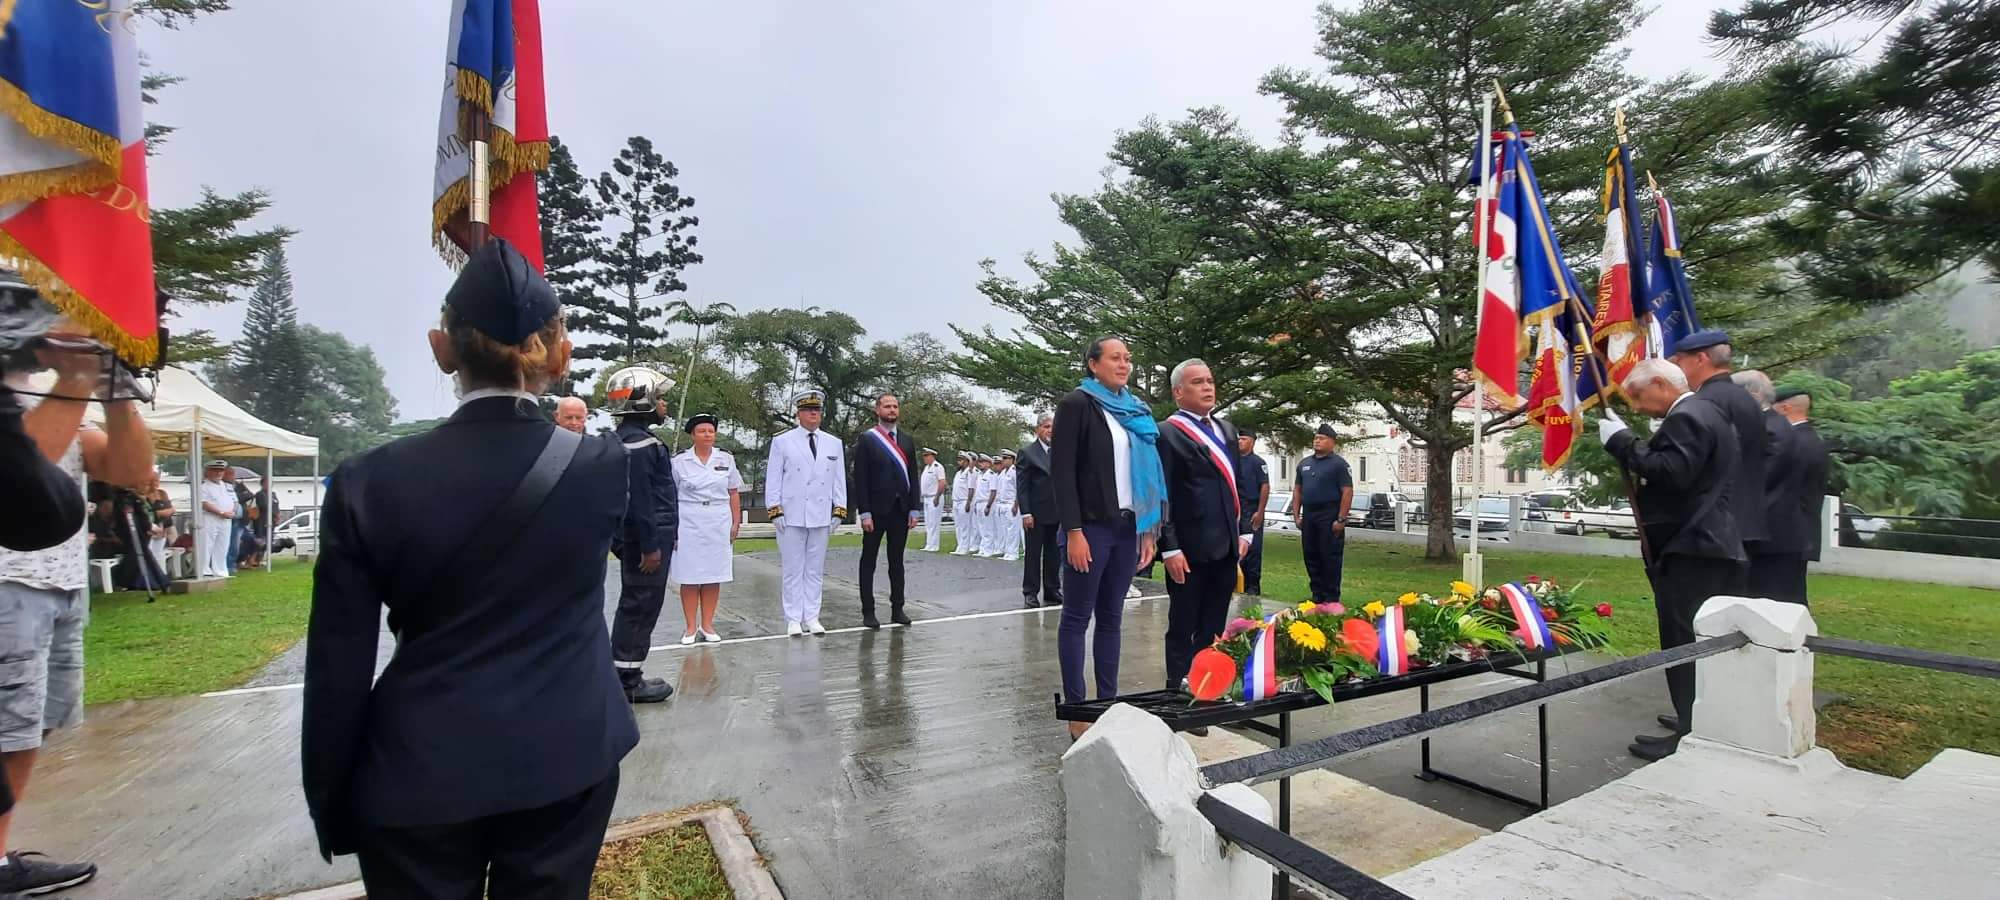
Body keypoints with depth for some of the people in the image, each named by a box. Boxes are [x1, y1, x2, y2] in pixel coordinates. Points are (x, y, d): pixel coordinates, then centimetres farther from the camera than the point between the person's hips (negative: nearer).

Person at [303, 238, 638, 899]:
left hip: (420, 776, 0)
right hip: (567, 760, 1)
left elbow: (338, 673, -7)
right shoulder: (603, 465, -12)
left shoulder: (369, 484, -13)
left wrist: (331, 809, 8)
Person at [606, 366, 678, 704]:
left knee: (635, 606, 16)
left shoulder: (624, 439, 15)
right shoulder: (639, 444, -18)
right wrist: (650, 545, -20)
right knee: (641, 607, -2)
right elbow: (639, 500, -22)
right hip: (647, 538, -11)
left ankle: (627, 674, 25)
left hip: (635, 538, 11)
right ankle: (628, 679, 6)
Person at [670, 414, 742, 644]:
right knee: (690, 577, 2)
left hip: (719, 524, 2)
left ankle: (707, 625, 15)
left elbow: (734, 493, 10)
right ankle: (691, 627, 11)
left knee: (714, 576, 5)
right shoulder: (679, 461, 2)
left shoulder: (726, 459, 6)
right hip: (689, 524, -1)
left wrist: (736, 522, 6)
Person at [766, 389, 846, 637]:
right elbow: (773, 479, 0)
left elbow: (839, 480, 10)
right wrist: (775, 512, -6)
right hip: (792, 516, -2)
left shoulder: (834, 444, 11)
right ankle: (793, 619, 10)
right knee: (793, 570, 3)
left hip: (821, 517, 3)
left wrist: (838, 512, 4)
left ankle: (812, 617, 16)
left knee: (815, 570, 8)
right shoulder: (782, 442, 3)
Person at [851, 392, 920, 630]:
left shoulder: (906, 441, 11)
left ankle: (897, 609, 18)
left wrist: (914, 509, 3)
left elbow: (912, 477, 11)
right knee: (869, 561, 5)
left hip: (900, 510, 5)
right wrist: (864, 513, -14)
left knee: (897, 561, 10)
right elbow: (860, 479, -8)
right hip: (876, 510, -4)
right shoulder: (866, 439, -3)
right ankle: (868, 611, 11)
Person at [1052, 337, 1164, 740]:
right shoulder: (1077, 404, -4)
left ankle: (1109, 702, 22)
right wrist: (1073, 532, -17)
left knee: (1111, 617, 12)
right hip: (1090, 527, -6)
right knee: (1077, 618, 3)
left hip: (1127, 526, 6)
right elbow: (1062, 471, -10)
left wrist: (1148, 529, 10)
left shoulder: (1137, 410, 14)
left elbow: (1148, 472, 15)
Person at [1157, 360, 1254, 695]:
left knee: (1213, 630, 15)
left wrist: (1244, 530, 12)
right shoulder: (1167, 433, -9)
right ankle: (1179, 691, 19)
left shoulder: (1226, 429, 15)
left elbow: (1236, 484, 19)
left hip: (1226, 547, 7)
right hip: (1190, 550, -7)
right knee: (1182, 629, 7)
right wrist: (1170, 549, -16)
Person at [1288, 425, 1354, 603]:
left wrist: (1341, 519, -15)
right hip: (1308, 516, 6)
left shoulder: (1338, 464, -4)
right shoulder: (1304, 463, 14)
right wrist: (1296, 515, 8)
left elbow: (1348, 492, -10)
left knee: (1330, 558, -2)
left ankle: (1331, 598, 4)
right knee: (1311, 557, 10)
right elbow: (1297, 490, 16)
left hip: (1329, 516, -6)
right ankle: (1317, 595, 21)